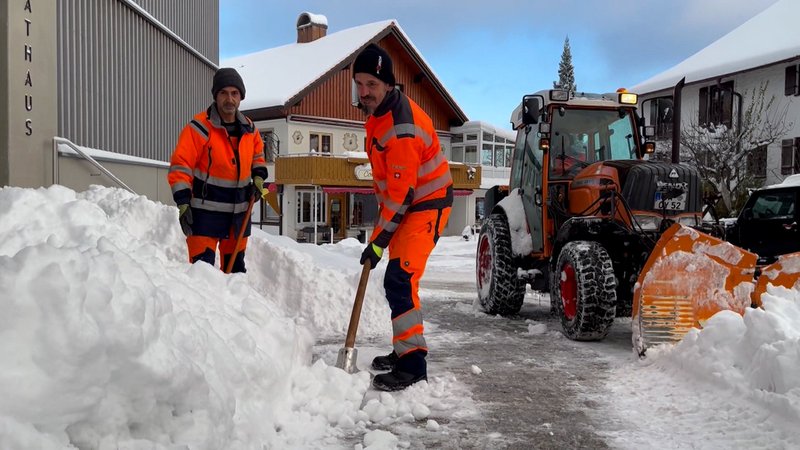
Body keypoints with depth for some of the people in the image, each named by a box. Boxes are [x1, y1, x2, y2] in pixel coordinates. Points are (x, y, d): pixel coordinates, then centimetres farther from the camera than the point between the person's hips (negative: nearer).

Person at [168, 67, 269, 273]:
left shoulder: (249, 129, 6)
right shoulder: (199, 128, -13)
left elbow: (257, 155, 25)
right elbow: (180, 166, -15)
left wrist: (258, 177, 6)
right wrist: (183, 203, -22)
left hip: (239, 212, 6)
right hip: (206, 211, -6)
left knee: (235, 267, 18)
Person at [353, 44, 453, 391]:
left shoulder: (402, 126, -28)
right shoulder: (377, 111, 4)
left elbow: (402, 190, -27)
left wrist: (379, 239, -24)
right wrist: (383, 208, 21)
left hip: (426, 205, -10)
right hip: (403, 204, 10)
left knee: (400, 279, -19)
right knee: (398, 279, 16)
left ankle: (412, 362, -15)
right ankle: (403, 349, 30)